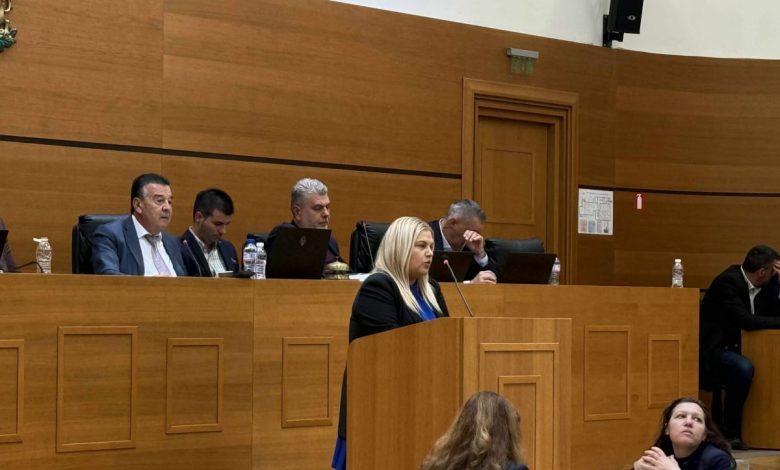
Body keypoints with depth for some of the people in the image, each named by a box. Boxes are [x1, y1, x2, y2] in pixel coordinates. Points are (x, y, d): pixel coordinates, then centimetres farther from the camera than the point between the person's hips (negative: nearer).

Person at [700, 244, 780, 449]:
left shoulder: (763, 286, 8)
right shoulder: (728, 282, -19)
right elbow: (745, 320, -27)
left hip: (731, 348, 9)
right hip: (710, 351, -9)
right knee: (743, 368, -35)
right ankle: (730, 432, -22)